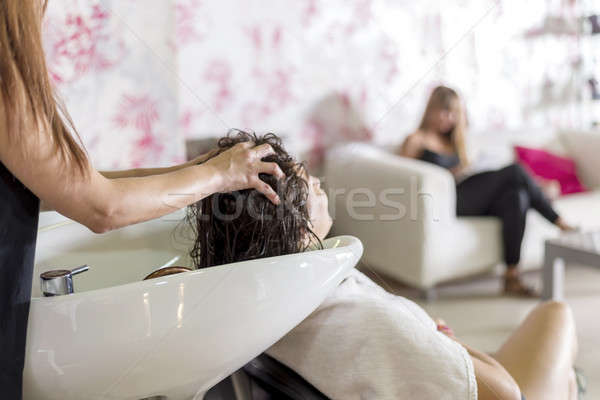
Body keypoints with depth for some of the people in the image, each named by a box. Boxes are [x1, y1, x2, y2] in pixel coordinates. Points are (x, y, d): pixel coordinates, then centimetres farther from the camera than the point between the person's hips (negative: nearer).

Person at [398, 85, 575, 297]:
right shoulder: (415, 141, 11)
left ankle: (511, 277, -30)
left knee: (516, 196, -28)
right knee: (514, 170, -23)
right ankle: (559, 222, -9)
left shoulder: (453, 141, 32)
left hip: (476, 202, 7)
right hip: (449, 202, -7)